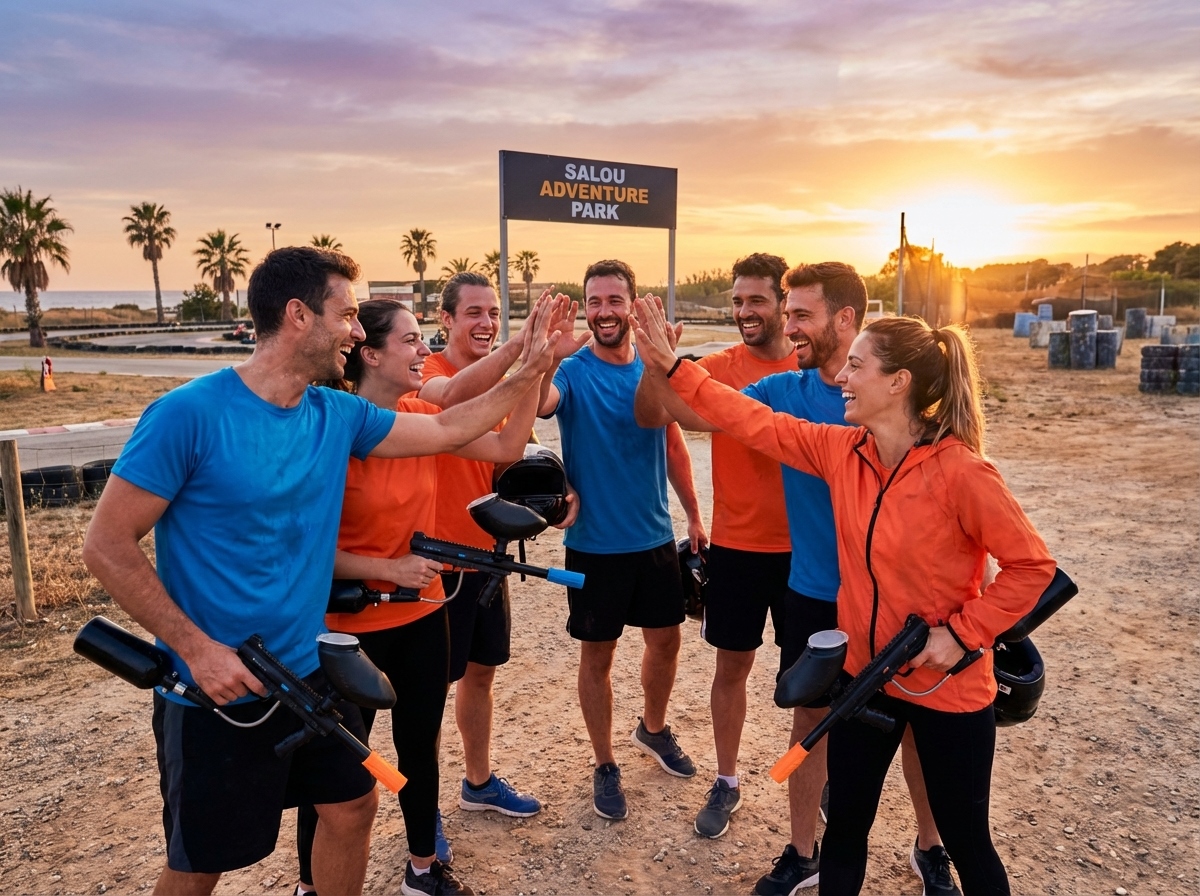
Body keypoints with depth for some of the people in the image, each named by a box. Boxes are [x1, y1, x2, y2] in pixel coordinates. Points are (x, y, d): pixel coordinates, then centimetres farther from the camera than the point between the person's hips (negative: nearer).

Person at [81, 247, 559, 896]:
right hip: (214, 691, -5)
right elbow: (105, 545, -16)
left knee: (351, 806, 18)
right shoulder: (189, 414, -20)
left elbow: (447, 430, 8)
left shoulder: (337, 415, -2)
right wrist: (198, 649, -22)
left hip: (310, 669, 6)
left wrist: (529, 371, 4)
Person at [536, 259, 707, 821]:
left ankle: (653, 730, 45)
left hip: (655, 536, 4)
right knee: (597, 653, 9)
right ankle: (605, 766, 28)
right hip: (595, 543, -4)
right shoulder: (572, 373, -13)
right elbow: (535, 405, -36)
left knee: (666, 639, 18)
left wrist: (693, 514, 13)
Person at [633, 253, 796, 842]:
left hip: (803, 545, 0)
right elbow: (650, 418, -19)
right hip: (736, 546, 0)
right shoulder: (717, 369, -7)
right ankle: (726, 783, 31)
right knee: (732, 666, 12)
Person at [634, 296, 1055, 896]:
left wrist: (963, 631, -19)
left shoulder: (960, 472, -24)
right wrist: (671, 367, -4)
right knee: (844, 825, 19)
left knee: (966, 841, 16)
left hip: (948, 686, -5)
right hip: (864, 672, 5)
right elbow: (756, 423, -2)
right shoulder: (842, 450, -6)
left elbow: (1031, 564, -15)